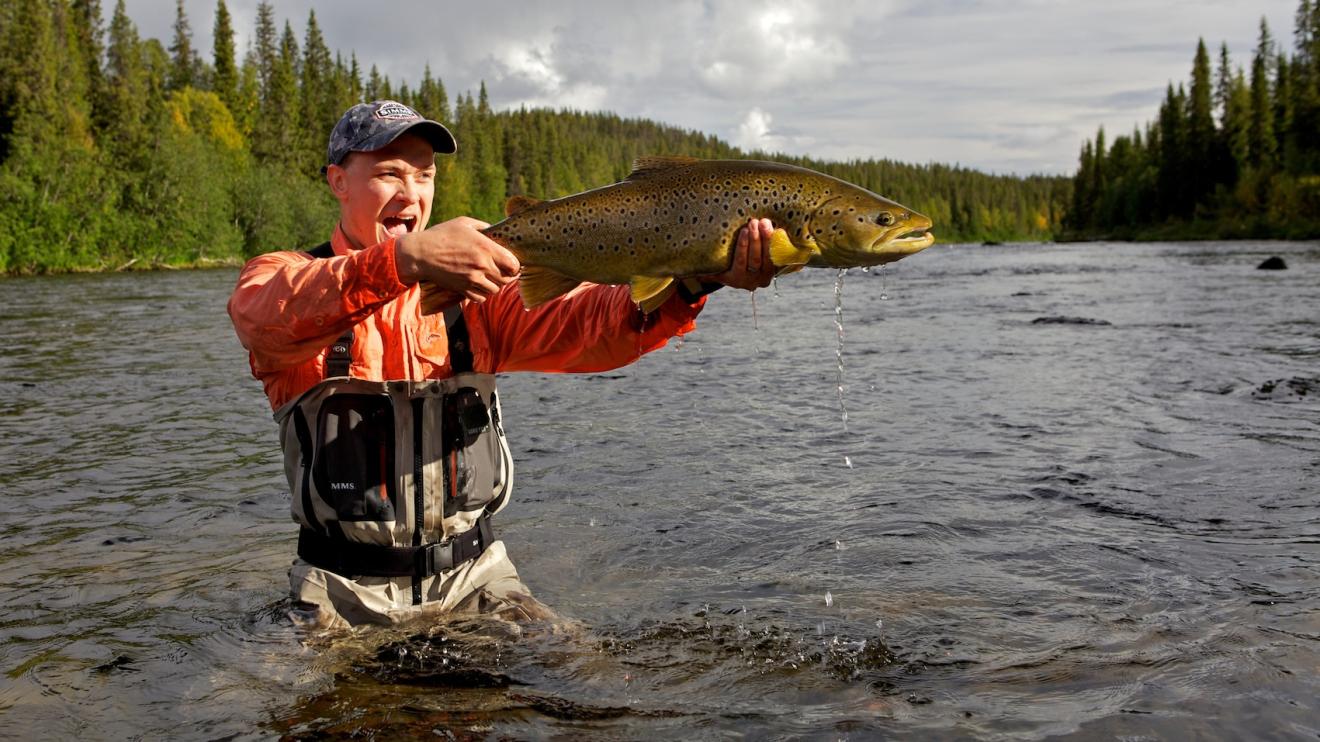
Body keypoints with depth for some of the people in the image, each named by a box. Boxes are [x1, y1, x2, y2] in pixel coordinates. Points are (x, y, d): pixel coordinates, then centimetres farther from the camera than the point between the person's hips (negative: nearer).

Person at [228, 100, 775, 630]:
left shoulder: (474, 290, 6)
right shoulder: (283, 274, -1)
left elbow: (585, 324, -13)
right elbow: (266, 312, -27)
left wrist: (695, 279, -31)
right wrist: (403, 260, -43)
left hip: (475, 577, 2)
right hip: (346, 594, -1)